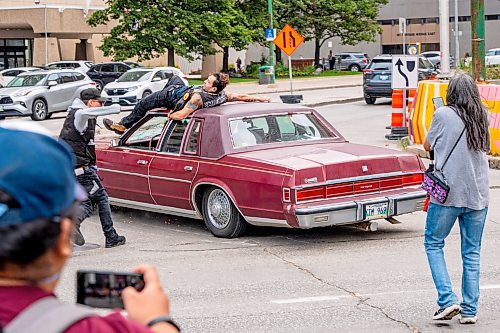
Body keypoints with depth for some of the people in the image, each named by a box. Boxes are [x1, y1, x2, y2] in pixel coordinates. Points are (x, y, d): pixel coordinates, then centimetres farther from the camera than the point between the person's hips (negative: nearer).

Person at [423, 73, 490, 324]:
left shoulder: (443, 115, -6)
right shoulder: (482, 117, 6)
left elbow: (427, 146, 7)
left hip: (447, 193, -4)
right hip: (478, 195, 4)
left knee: (433, 243, 11)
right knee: (471, 253, 9)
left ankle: (447, 300, -2)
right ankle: (470, 310, 10)